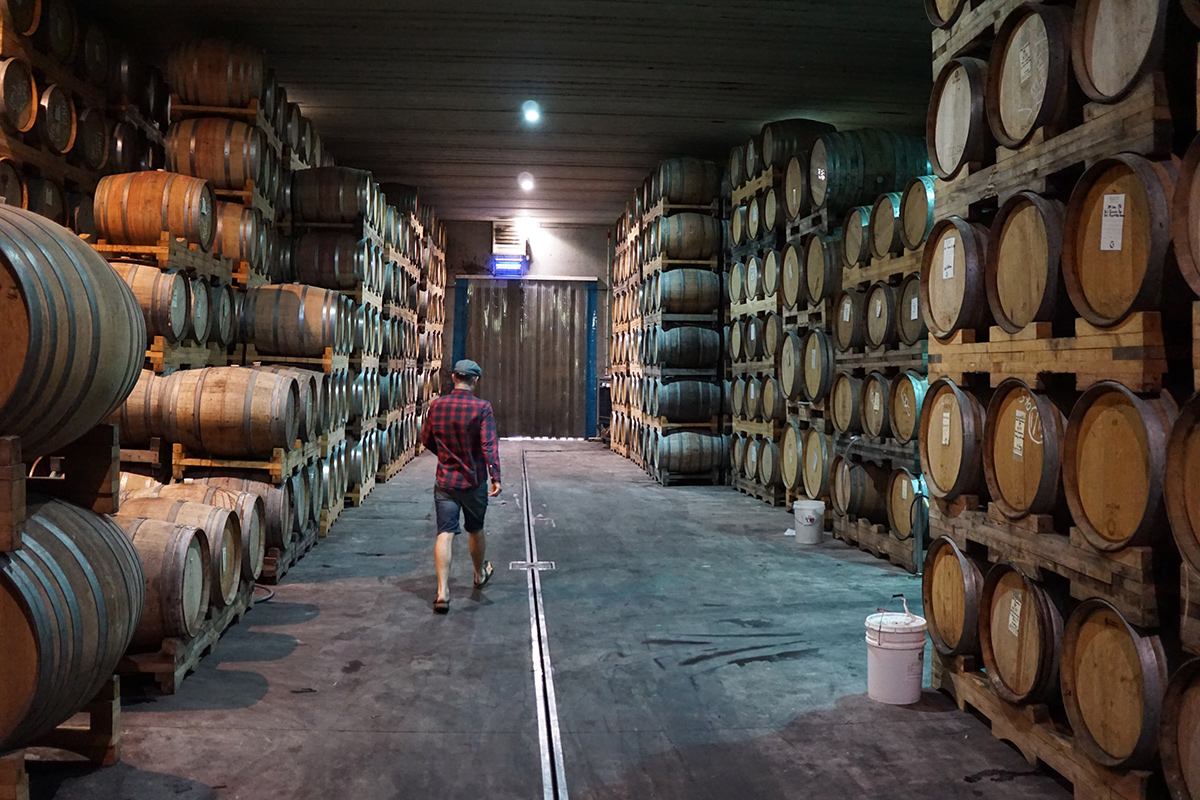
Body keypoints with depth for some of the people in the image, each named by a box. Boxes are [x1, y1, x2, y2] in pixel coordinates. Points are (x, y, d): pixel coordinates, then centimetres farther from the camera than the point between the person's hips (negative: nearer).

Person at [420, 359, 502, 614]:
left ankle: (442, 592, -15)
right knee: (476, 530, 19)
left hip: (445, 481, 1)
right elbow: (489, 444, -21)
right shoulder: (481, 407, -12)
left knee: (445, 533, -4)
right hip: (474, 481, -1)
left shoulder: (437, 406, -1)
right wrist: (495, 476, -24)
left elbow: (426, 440, 11)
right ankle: (480, 574, 42)